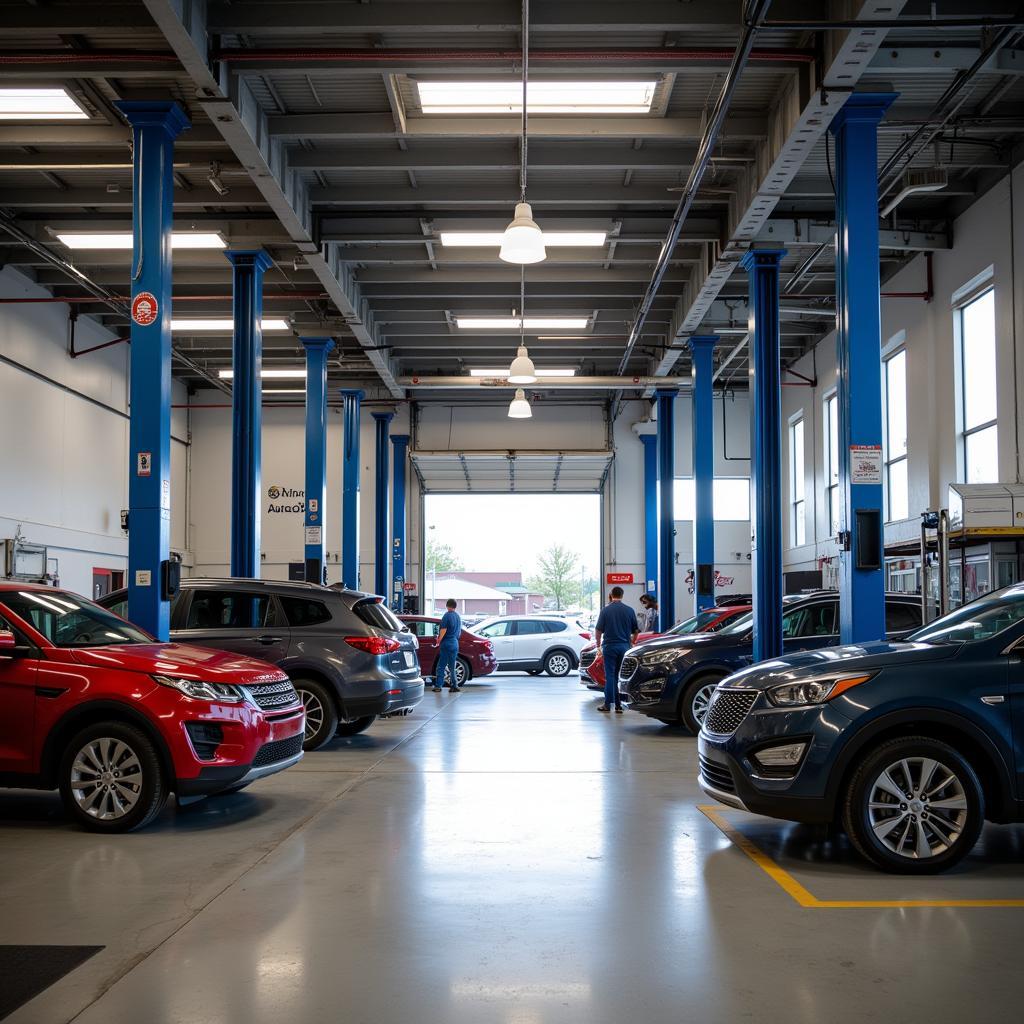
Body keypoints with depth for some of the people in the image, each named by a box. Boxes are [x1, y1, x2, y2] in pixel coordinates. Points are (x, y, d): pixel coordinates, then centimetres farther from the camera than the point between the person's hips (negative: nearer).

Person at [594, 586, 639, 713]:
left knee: (610, 675, 1)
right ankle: (620, 704, 7)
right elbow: (636, 630, 8)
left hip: (610, 646, -2)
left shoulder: (606, 610, -4)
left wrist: (598, 643, 12)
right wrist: (632, 642, 25)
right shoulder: (629, 610, 2)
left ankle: (607, 704, 1)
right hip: (624, 646, 2)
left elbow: (599, 630, -2)